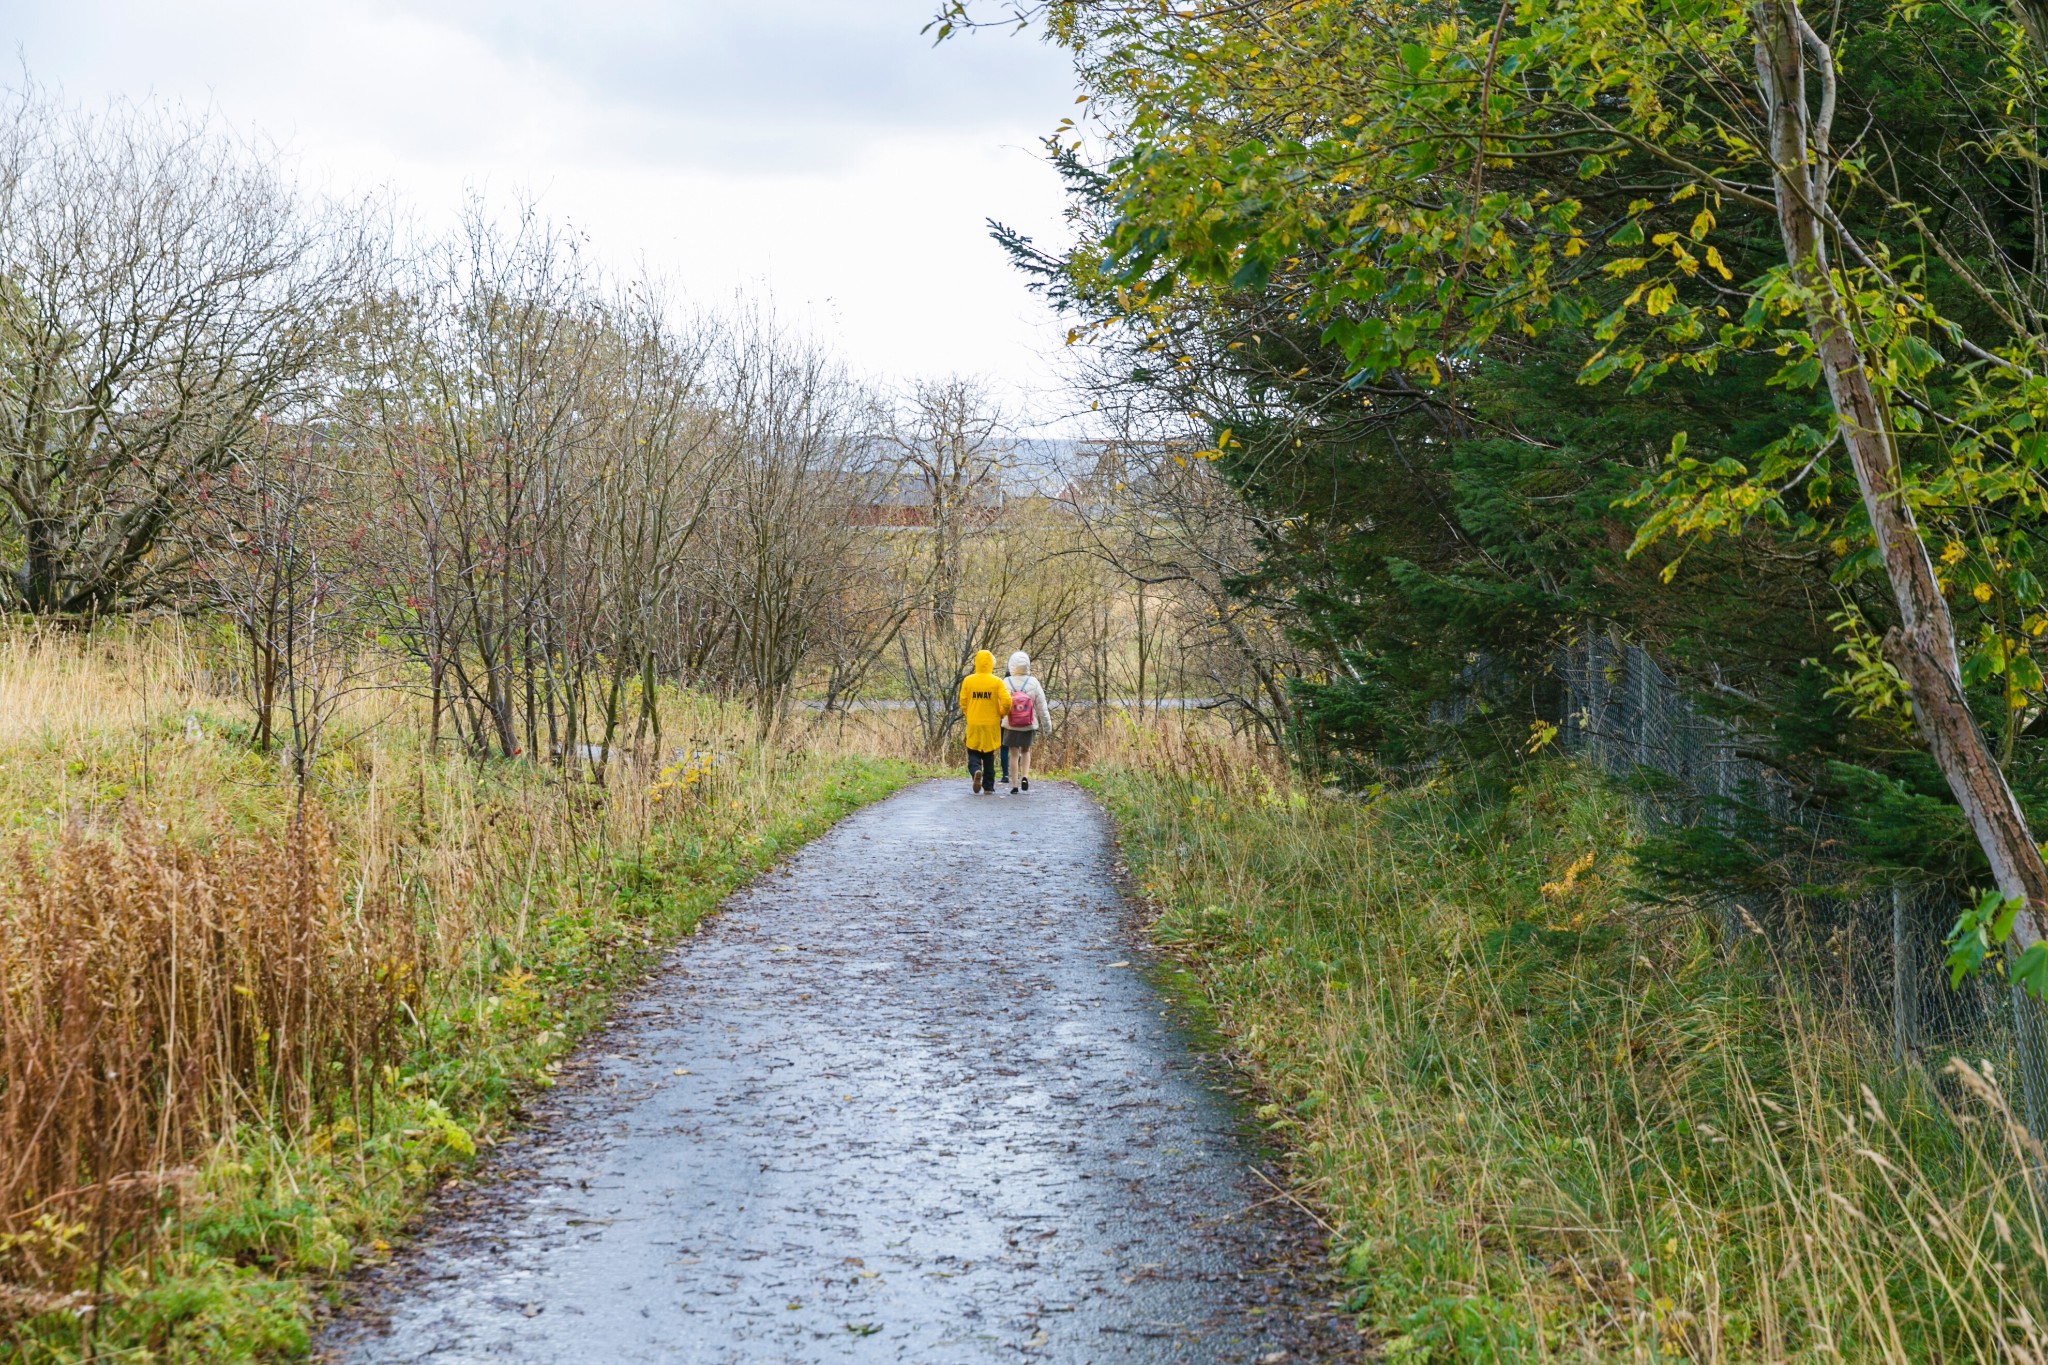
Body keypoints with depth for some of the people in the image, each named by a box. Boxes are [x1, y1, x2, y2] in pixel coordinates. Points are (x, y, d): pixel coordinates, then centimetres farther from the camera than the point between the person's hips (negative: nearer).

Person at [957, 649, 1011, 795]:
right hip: (991, 725, 0)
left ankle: (976, 771, -21)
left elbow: (963, 703, 0)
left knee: (973, 754, 9)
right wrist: (1002, 714, 8)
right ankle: (989, 787, 13)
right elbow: (1006, 702, -12)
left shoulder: (968, 681, -4)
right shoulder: (997, 682, -7)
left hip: (973, 725, 0)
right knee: (989, 757, 12)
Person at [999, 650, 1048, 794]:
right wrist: (1045, 723, 7)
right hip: (1029, 726, 1)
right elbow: (1041, 706, -2)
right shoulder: (1033, 683, -6)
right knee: (1025, 751, 21)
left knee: (1013, 754, 7)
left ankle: (1014, 785, 5)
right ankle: (1025, 776, 1)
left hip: (1010, 726, -1)